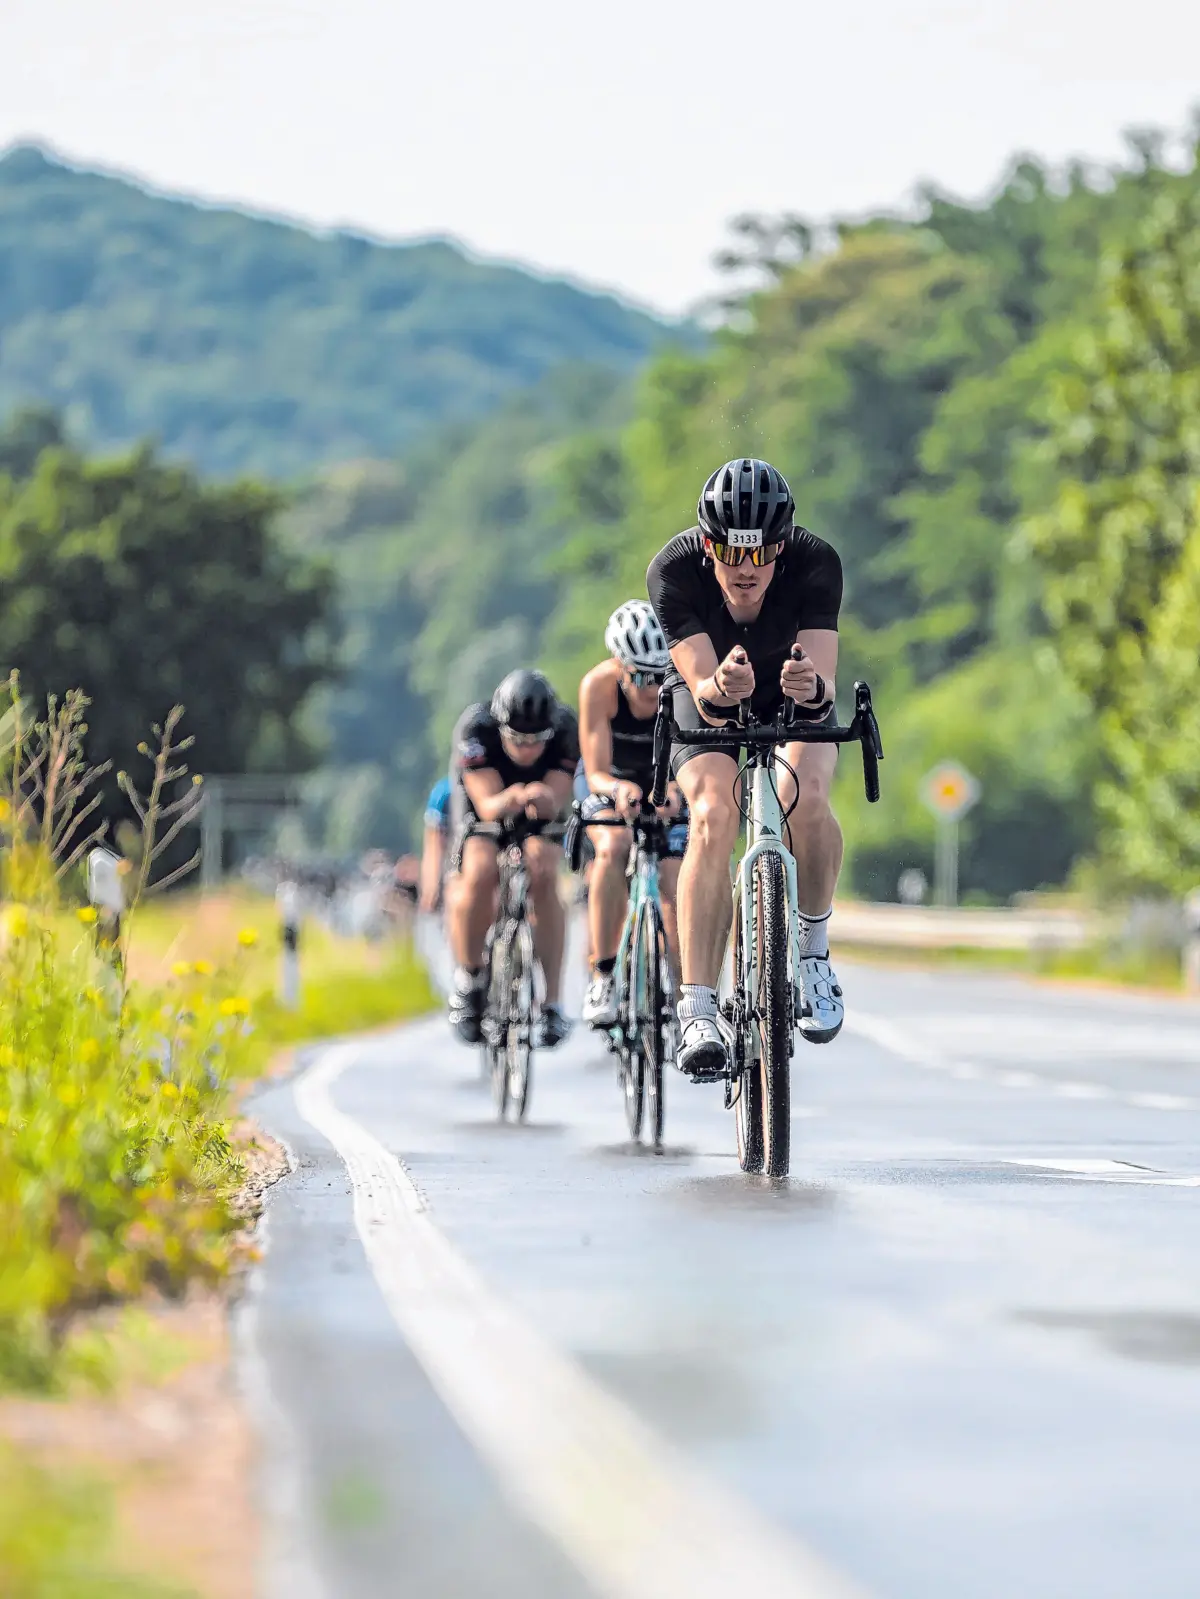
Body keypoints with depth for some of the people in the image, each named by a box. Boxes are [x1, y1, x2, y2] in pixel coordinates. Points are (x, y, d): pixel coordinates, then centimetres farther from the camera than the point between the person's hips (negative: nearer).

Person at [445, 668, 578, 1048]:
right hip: (482, 812, -1)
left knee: (543, 874, -29)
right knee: (480, 873, -32)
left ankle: (552, 1003, -22)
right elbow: (488, 806, -35)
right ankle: (469, 977, -8)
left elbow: (555, 802, -30)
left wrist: (542, 799, -54)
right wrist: (511, 799, -57)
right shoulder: (476, 727, -32)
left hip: (541, 817, 1)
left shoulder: (565, 728, -28)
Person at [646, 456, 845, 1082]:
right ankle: (697, 1011, -28)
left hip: (793, 707, 0)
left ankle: (812, 948, -4)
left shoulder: (815, 564, -30)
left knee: (803, 797, -30)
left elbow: (824, 686, -36)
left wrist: (813, 687, -59)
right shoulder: (674, 570, -31)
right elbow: (704, 695, -35)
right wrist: (719, 689, -58)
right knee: (714, 813, -27)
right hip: (709, 708, 0)